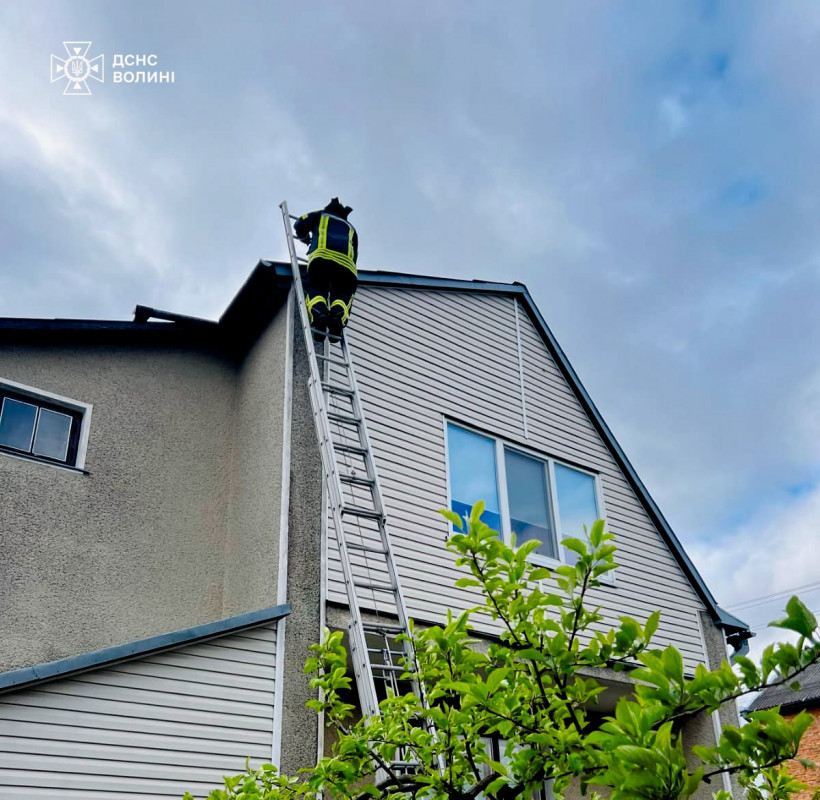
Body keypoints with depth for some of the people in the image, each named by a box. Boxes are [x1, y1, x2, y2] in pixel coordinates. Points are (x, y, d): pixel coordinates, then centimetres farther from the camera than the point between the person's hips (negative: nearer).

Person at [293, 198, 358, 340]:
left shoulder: (320, 215, 34)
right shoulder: (350, 228, 39)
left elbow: (300, 225, 23)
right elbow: (355, 255, 31)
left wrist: (306, 239, 44)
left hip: (321, 254, -1)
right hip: (346, 260, 2)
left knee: (315, 290, 3)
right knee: (343, 294, 9)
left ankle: (318, 316, -31)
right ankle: (338, 318, -24)